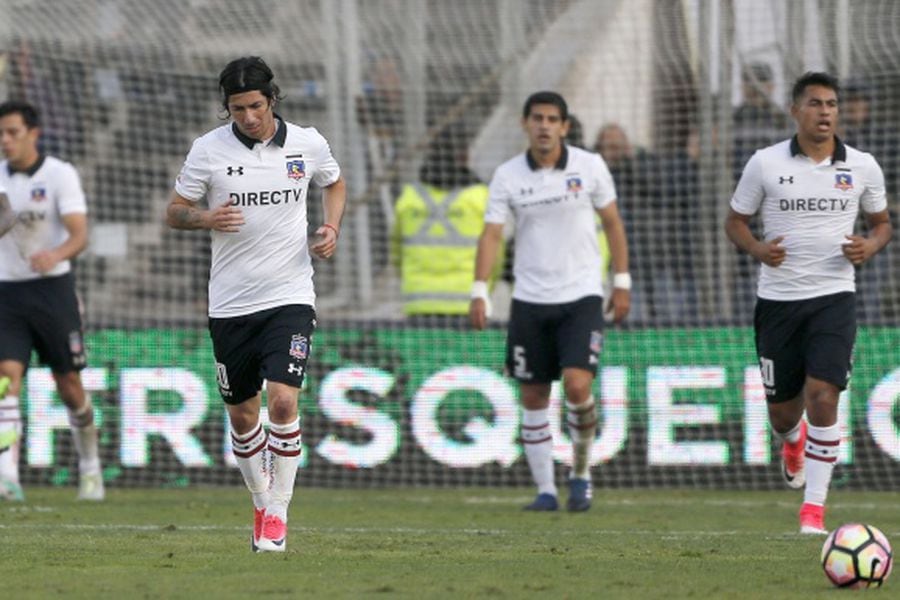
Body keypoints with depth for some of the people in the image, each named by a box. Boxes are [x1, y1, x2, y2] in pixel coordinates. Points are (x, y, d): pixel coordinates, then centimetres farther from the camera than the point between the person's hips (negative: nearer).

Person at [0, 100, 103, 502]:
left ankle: (90, 467, 27)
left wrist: (55, 255, -36)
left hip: (52, 286, -3)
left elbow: (79, 234, -16)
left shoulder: (60, 175, -6)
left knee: (69, 385, 5)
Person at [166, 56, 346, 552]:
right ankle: (261, 502, 30)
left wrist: (331, 229, 2)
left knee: (283, 401, -17)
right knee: (241, 414, 9)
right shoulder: (208, 149, -3)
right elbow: (173, 212, 4)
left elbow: (335, 184, 20)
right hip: (230, 302, 1)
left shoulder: (307, 143, 0)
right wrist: (207, 218, -17)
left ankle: (277, 514, -7)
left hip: (290, 296, -1)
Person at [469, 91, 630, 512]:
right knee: (533, 398, 3)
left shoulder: (589, 166, -3)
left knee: (577, 386, -17)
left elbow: (612, 223, 6)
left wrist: (622, 283, 3)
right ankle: (545, 490, 13)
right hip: (529, 300, 2)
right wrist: (479, 291, -16)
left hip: (581, 296, -2)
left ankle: (580, 473, 5)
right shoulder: (508, 176, -2)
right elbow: (491, 233, -5)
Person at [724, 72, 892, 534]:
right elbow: (735, 221, 7)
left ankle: (814, 507, -12)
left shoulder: (862, 167, 2)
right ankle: (793, 441, 49)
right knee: (782, 410, 9)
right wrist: (757, 249, -14)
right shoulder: (765, 163, -2)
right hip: (778, 299, 1)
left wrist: (870, 246, -8)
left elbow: (882, 222, 15)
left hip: (833, 296, -1)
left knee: (822, 396, -18)